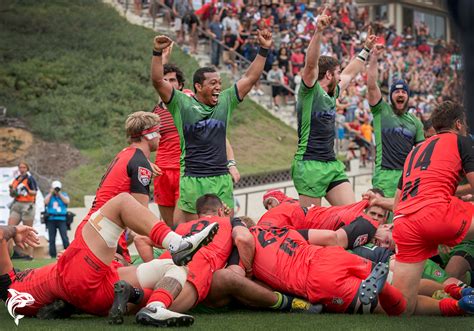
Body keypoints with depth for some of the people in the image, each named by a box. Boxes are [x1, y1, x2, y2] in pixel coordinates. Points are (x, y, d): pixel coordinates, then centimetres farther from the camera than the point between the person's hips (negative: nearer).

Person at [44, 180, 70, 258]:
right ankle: (53, 256, 5)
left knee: (65, 237, -11)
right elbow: (45, 202, -4)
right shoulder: (49, 196, 15)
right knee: (52, 239, 1)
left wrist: (59, 194, -3)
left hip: (62, 219, -1)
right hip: (51, 219, 1)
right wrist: (51, 193, 1)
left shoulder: (64, 195, 13)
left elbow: (67, 201, -6)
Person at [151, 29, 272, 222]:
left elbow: (250, 78, 13)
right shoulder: (182, 104, -1)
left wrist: (263, 49, 8)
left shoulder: (225, 101, 11)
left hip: (222, 179, 4)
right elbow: (158, 81, -10)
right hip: (192, 180, -4)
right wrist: (158, 53, -21)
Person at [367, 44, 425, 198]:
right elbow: (371, 85, -5)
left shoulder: (415, 122, 18)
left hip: (408, 174, 4)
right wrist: (374, 58, -12)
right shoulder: (381, 110, 8)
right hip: (385, 174, -3)